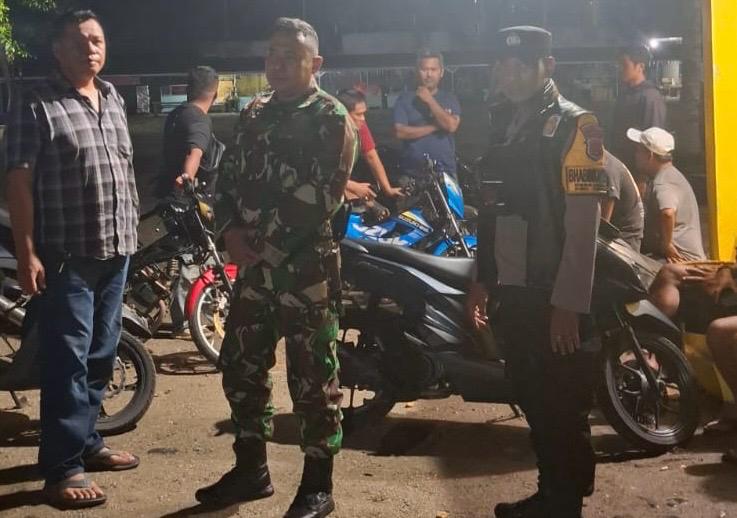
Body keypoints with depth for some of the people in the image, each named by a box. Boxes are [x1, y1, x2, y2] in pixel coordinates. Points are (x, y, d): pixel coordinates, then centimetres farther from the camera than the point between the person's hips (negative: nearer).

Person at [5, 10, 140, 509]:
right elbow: (19, 182, -12)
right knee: (67, 360, -5)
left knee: (100, 355, 15)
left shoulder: (113, 98, 13)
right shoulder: (38, 105, -9)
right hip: (67, 255, -7)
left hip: (116, 250, 7)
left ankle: (86, 441, 29)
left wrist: (131, 230, 17)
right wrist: (26, 253, -17)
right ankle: (62, 467, 2)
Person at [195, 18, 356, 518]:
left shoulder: (331, 118, -6)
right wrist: (233, 230, -1)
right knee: (241, 367, 14)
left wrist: (266, 238, -12)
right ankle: (252, 469, 30)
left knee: (312, 381, 0)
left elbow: (323, 198, -14)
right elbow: (230, 175, 16)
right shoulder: (255, 113, 15)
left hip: (306, 265, -7)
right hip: (254, 263, 7)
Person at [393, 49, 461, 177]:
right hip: (412, 173, -1)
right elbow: (400, 132, -7)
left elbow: (451, 126, -9)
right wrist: (435, 126, -8)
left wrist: (430, 101, -7)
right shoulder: (405, 99, 6)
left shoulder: (450, 99, 10)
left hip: (445, 171, 1)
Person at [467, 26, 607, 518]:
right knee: (534, 402, 16)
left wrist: (568, 302, -20)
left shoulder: (574, 124, -10)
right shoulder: (501, 122, 13)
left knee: (564, 411, 0)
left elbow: (583, 220, -16)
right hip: (513, 290, 7)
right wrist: (482, 278, 14)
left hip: (555, 295, -7)